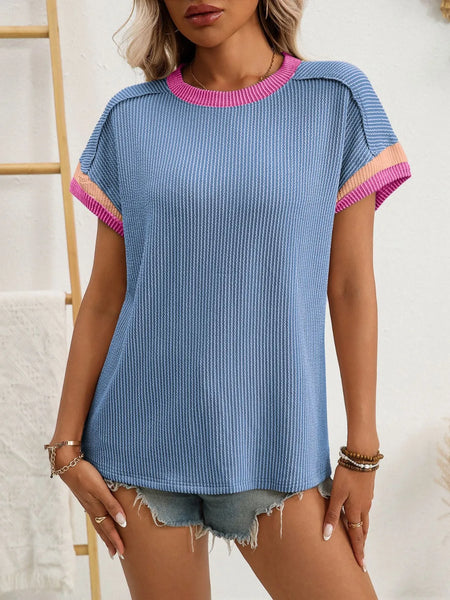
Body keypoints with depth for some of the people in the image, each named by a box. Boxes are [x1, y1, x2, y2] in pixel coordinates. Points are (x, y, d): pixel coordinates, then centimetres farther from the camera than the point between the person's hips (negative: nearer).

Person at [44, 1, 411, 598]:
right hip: (143, 443, 1)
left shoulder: (337, 98, 1)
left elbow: (350, 288, 0)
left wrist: (362, 451, 0)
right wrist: (68, 444, 2)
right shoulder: (130, 118, 3)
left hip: (274, 448, 0)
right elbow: (104, 297, 4)